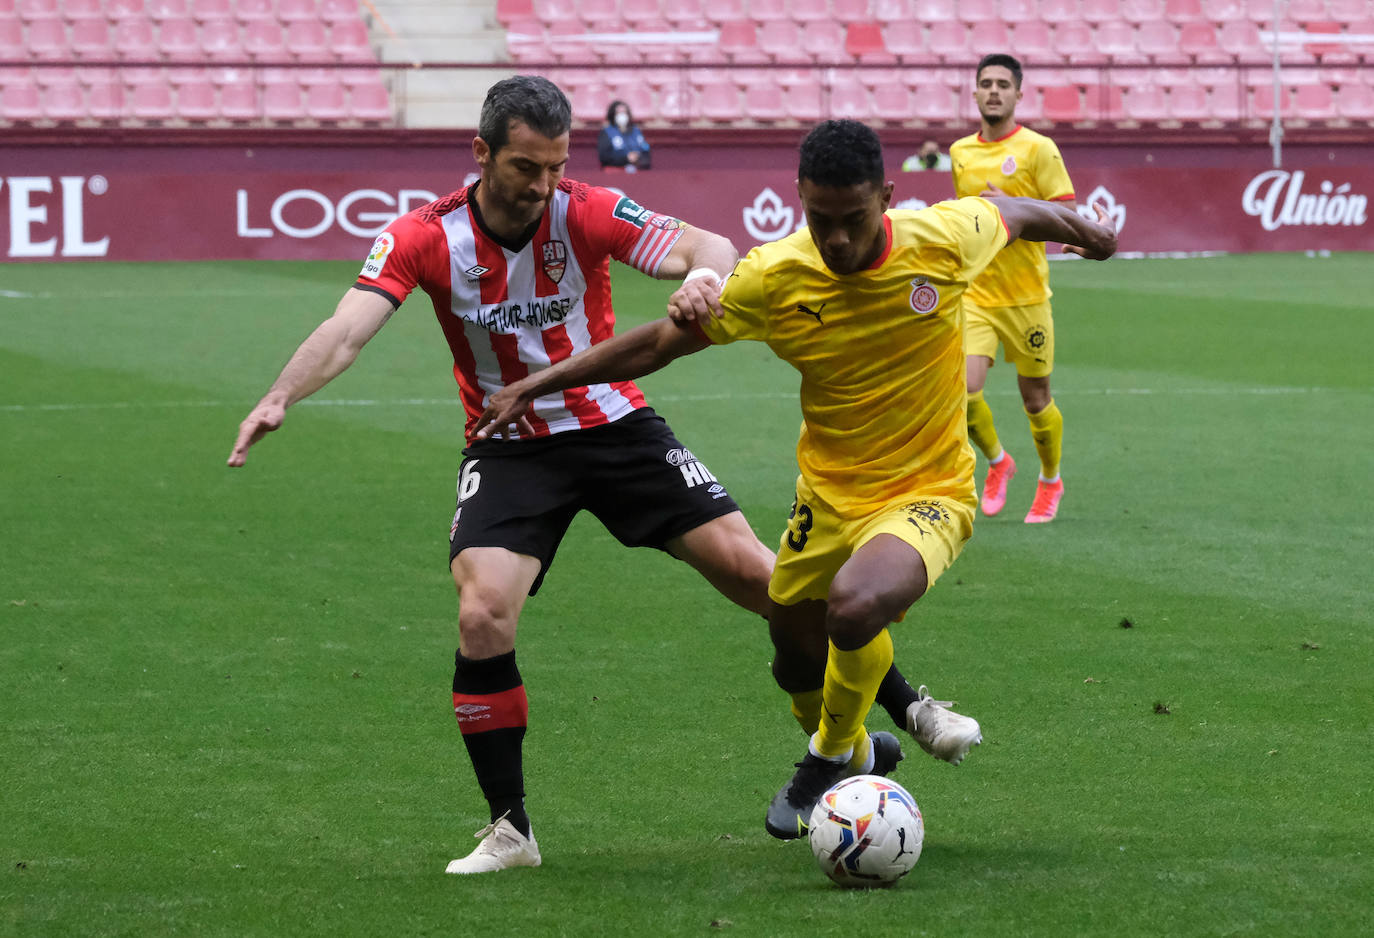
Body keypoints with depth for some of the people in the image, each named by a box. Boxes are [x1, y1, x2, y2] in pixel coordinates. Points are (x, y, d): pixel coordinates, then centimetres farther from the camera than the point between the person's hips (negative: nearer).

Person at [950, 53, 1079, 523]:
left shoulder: (1038, 149, -6)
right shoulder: (960, 152, 9)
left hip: (1026, 295, -3)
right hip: (974, 294, 3)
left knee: (1035, 397, 8)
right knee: (964, 387, -16)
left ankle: (1050, 481, 33)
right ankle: (997, 462, 12)